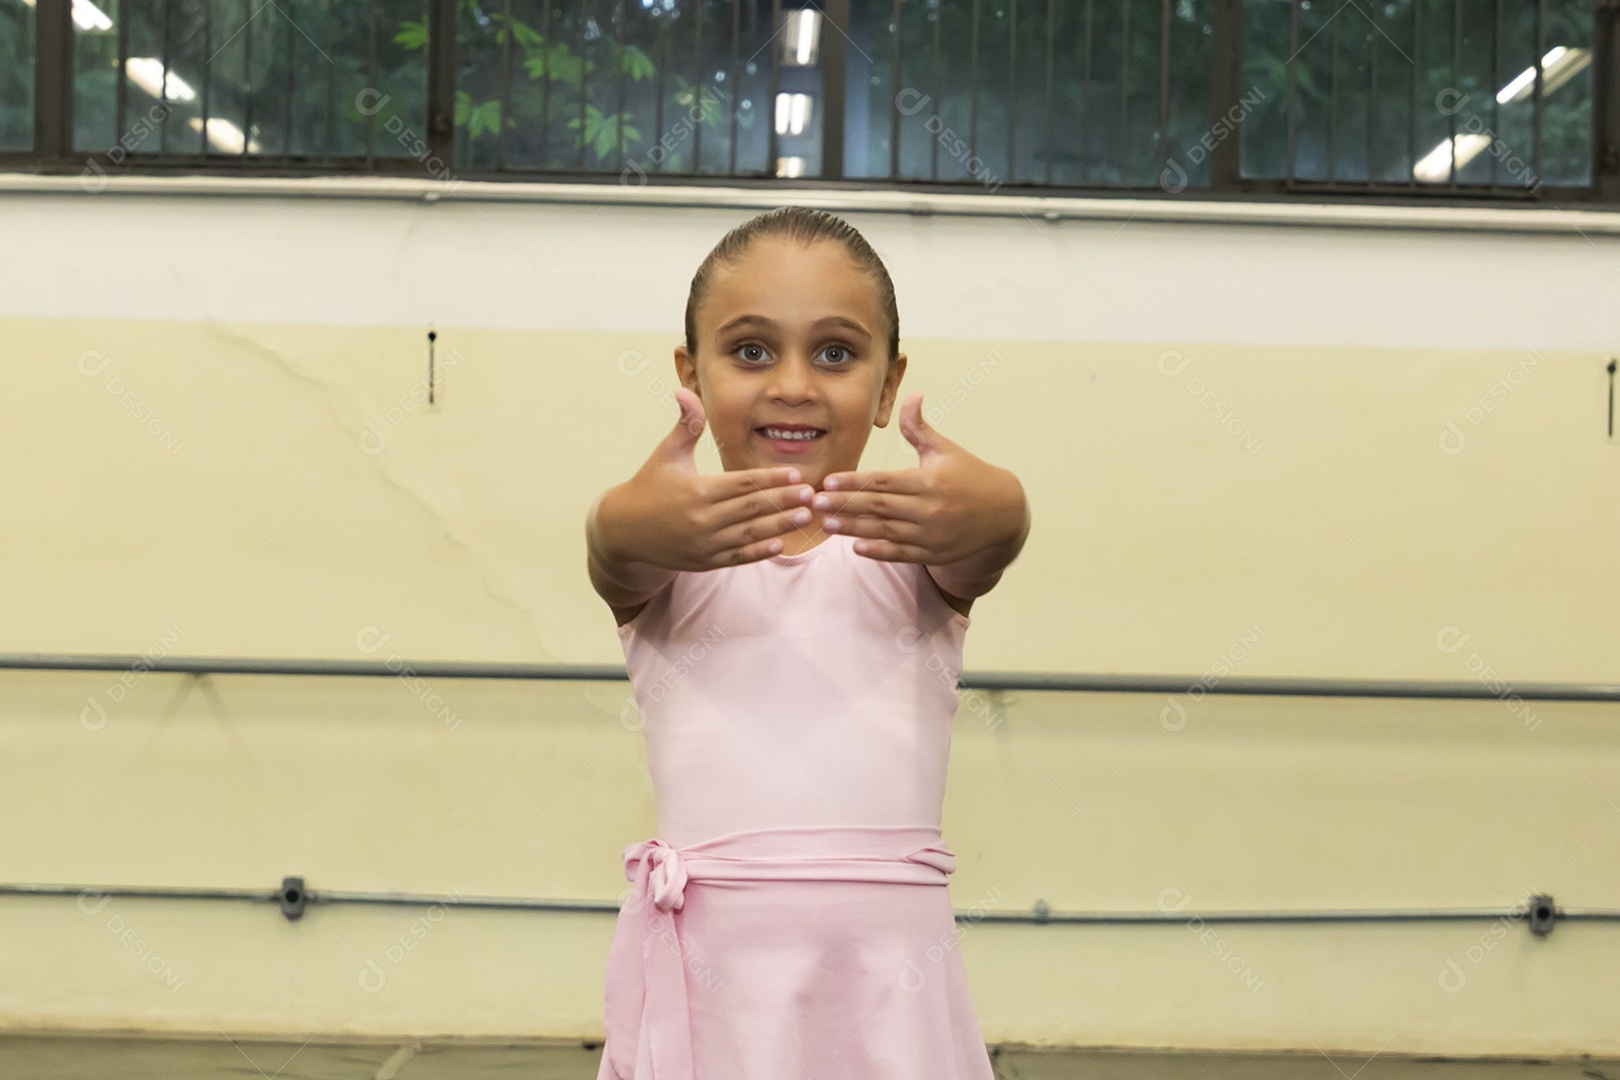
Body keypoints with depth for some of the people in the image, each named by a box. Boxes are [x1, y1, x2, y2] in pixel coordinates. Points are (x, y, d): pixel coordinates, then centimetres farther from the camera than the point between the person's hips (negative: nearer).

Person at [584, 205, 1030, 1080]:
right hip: (704, 969, 0)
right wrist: (625, 527, -42)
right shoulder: (662, 560, 4)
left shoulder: (914, 552, 3)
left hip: (887, 972, 0)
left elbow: (997, 537, -18)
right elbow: (612, 548, -19)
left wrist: (992, 516, -42)